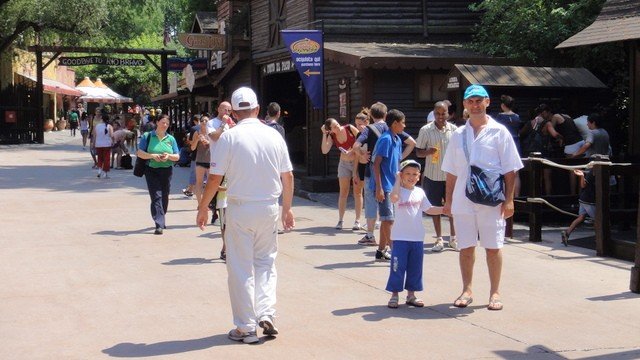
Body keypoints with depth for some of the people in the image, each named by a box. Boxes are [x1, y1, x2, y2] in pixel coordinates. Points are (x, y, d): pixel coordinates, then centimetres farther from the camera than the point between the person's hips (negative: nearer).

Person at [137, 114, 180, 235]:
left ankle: (161, 221, 30)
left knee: (164, 197, 11)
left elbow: (177, 157, 9)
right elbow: (140, 153, -3)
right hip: (152, 170, -4)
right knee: (156, 196, -13)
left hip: (167, 171, 4)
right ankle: (159, 225, -19)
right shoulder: (147, 136, 1)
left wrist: (169, 156, -13)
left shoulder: (171, 139, 10)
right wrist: (152, 156, -19)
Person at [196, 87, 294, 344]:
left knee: (241, 268, 5)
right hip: (269, 207, 3)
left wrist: (203, 207, 3)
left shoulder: (229, 137, -8)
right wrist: (287, 208, 17)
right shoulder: (274, 136, 2)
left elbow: (215, 178, -9)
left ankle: (246, 328, 9)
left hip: (239, 208, -3)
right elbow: (288, 176, 6)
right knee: (265, 263, 17)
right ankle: (266, 314, 3)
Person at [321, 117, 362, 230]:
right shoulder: (331, 136, -5)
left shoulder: (350, 128, -13)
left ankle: (357, 221, 5)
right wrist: (324, 134, -18)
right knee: (343, 193, 3)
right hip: (344, 164, 3)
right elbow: (324, 151, -18)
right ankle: (340, 220, 7)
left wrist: (353, 150, -17)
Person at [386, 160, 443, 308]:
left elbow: (429, 209, 12)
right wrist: (398, 180, -22)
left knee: (415, 268, 11)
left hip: (417, 237, 5)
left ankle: (411, 294, 22)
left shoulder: (420, 192, 8)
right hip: (400, 237, -5)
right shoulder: (399, 191, -8)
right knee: (398, 267, -2)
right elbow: (394, 197, -31)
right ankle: (394, 295, 7)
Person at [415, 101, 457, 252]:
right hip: (433, 176, -1)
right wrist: (428, 152, -21)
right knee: (435, 207, 6)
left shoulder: (454, 129, 1)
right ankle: (439, 239, 16)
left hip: (451, 175, 1)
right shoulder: (425, 130, -4)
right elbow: (418, 152, 0)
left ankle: (453, 238, 19)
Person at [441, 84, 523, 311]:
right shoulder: (458, 135, 11)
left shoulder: (499, 132, 0)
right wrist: (449, 200, 11)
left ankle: (495, 293, 12)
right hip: (463, 201, 3)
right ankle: (467, 291, 17)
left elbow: (510, 170, -1)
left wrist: (509, 200, -7)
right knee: (466, 247, 7)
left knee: (493, 247, 2)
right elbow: (451, 172, 15)